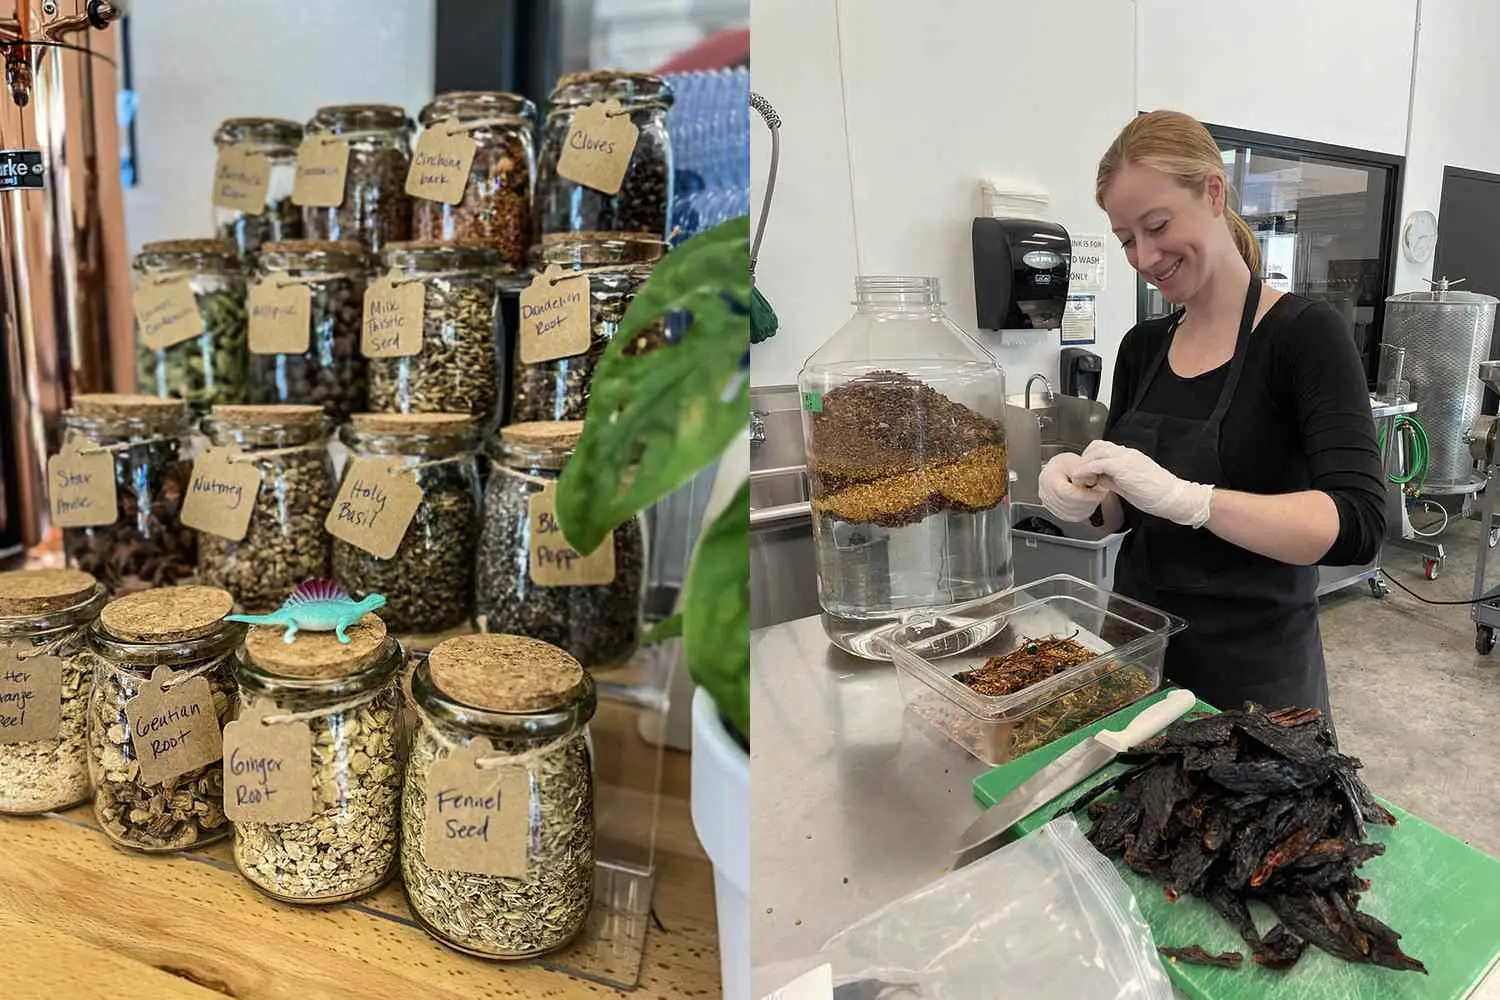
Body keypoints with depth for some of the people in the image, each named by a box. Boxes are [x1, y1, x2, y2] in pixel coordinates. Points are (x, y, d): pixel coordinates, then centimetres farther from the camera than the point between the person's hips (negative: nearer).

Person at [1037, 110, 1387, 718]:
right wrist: (1082, 496, -12)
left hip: (1254, 671, -5)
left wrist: (1184, 496, -34)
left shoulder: (1305, 334, -12)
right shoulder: (1142, 347, 3)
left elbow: (1358, 525, -23)